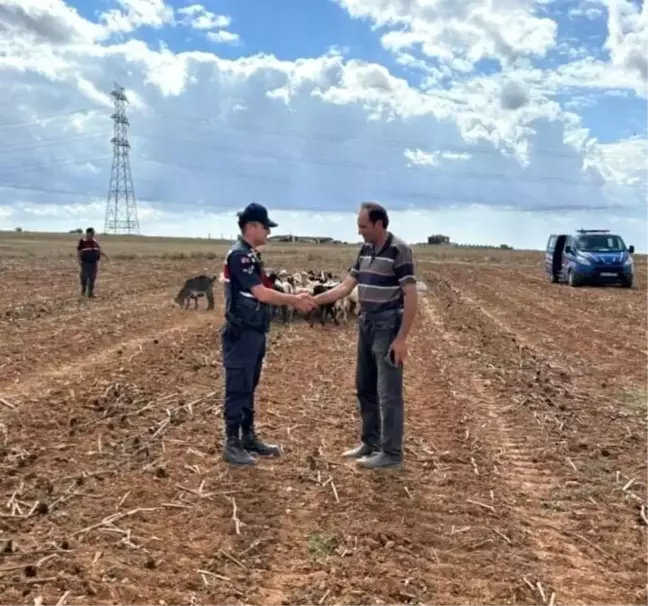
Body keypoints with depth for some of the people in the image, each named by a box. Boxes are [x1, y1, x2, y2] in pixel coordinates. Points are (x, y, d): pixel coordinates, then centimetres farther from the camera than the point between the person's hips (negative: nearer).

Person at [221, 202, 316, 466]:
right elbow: (261, 294, -22)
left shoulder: (251, 255, 13)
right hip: (241, 334, -10)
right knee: (237, 389, -2)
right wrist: (294, 300, -14)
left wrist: (294, 299, 7)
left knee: (249, 388, 16)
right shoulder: (239, 255, -18)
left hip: (253, 333, 10)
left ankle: (249, 438, 26)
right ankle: (232, 444, 7)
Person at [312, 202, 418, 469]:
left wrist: (401, 338, -20)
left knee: (388, 392, -2)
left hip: (388, 328, -8)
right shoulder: (366, 250, 10)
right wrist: (313, 300, 0)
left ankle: (391, 452, 8)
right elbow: (345, 287, 11)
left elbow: (411, 298, -17)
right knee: (365, 388, 15)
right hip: (366, 326, 9)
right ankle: (370, 443, 28)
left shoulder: (398, 250, -14)